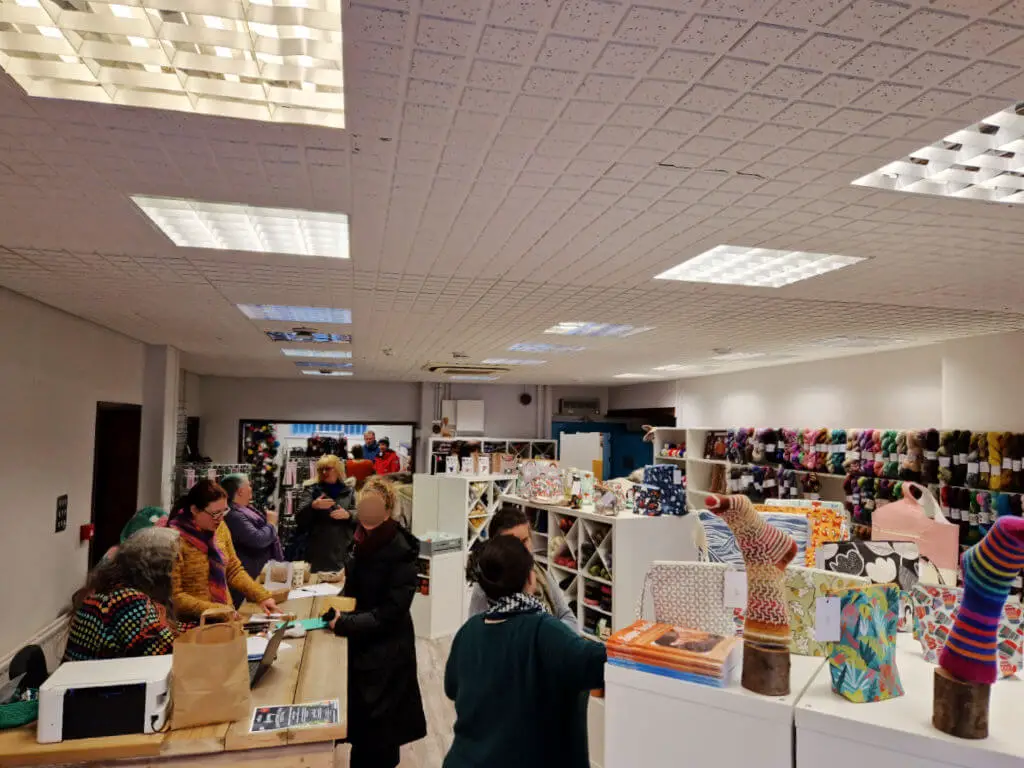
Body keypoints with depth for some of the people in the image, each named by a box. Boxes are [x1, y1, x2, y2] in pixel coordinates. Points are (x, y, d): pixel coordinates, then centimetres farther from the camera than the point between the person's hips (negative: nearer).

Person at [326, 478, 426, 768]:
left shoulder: (400, 551, -23)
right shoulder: (364, 540, -2)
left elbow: (390, 612, -23)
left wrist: (345, 623, -24)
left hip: (386, 650, -7)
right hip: (362, 642, 7)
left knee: (378, 725, 7)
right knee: (360, 717, 20)